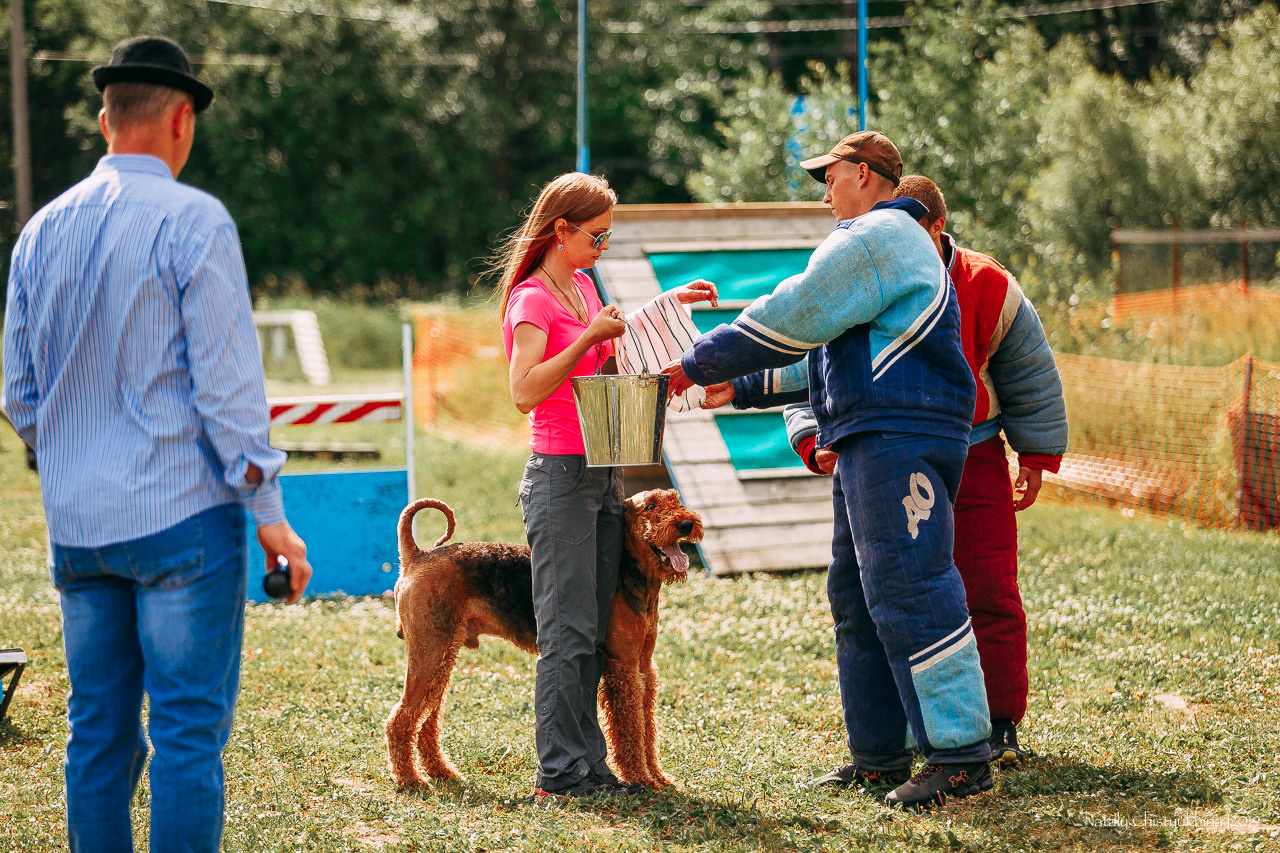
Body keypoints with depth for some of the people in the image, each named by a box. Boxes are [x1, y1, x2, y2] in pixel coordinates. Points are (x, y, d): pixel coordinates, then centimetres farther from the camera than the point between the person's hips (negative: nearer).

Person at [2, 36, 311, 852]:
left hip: (77, 522, 6)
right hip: (183, 513, -6)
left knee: (98, 731, 10)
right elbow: (227, 384, -12)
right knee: (189, 731, -4)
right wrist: (270, 512, -7)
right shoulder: (193, 221, -9)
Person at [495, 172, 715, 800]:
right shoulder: (532, 299, -10)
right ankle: (561, 773, -6)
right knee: (569, 632, -9)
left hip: (602, 476, 9)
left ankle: (589, 764, 11)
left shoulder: (581, 285, 16)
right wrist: (589, 338, -24)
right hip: (559, 474, -9)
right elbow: (524, 393, -22)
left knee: (596, 631, 8)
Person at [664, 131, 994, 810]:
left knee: (910, 595, -13)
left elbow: (790, 319, -11)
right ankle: (878, 756, 17)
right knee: (857, 599, 13)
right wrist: (745, 388, 29)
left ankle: (961, 757, -14)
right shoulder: (895, 244, 27)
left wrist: (698, 366, -1)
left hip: (901, 442, -11)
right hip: (872, 445, 11)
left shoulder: (874, 236, -8)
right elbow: (834, 356, 31)